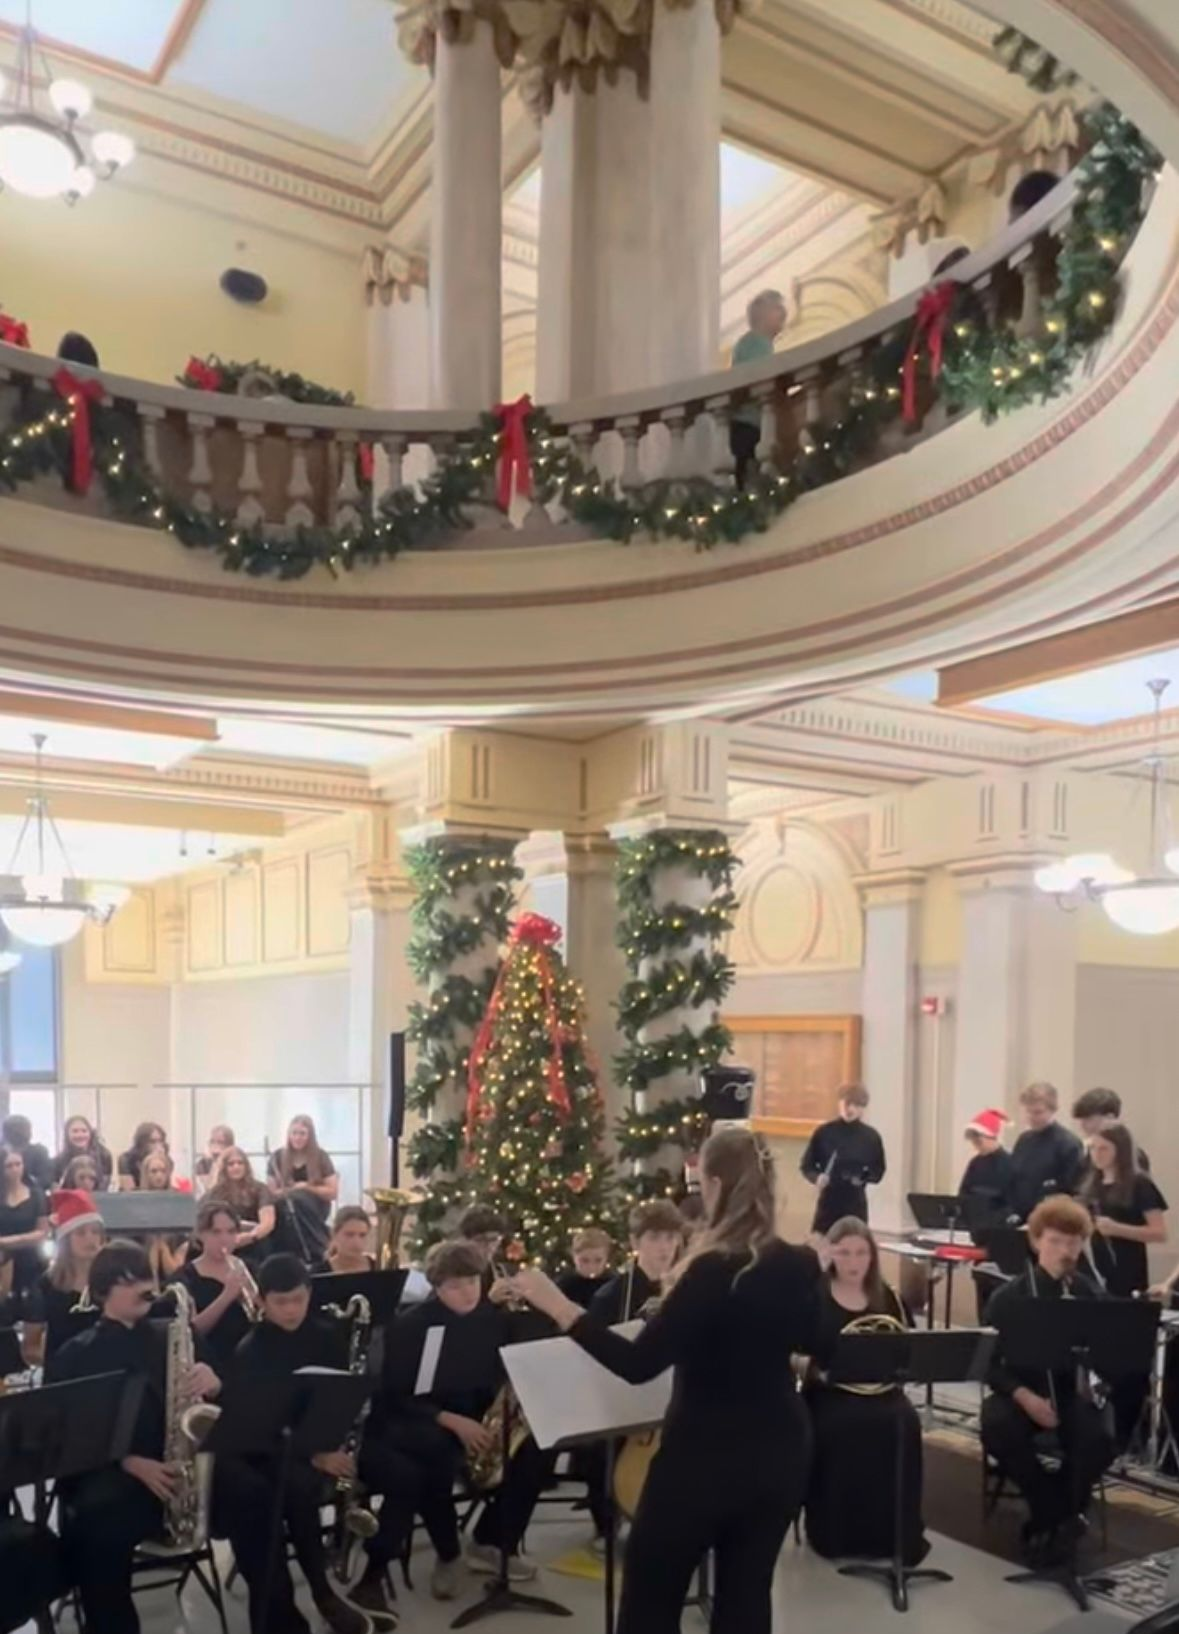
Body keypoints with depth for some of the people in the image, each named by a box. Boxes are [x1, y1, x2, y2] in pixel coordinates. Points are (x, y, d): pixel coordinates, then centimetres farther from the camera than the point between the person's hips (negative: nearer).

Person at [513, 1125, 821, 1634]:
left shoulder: (711, 1272, -23)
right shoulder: (798, 1266, -4)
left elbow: (637, 1365, -24)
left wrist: (560, 1308, -21)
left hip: (704, 1458, -6)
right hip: (779, 1453, 6)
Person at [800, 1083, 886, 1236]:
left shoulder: (871, 1137, -1)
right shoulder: (823, 1132, -5)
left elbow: (878, 1171, 7)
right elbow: (806, 1165, 2)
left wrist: (864, 1177, -13)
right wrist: (816, 1177, -18)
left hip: (856, 1203, 1)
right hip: (827, 1201, -1)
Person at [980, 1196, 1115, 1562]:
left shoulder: (1092, 1296, 1)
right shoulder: (1009, 1296, -4)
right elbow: (988, 1361, -3)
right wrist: (1023, 1395, -20)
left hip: (1072, 1392, 1)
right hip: (1019, 1392, -1)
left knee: (1100, 1439, -31)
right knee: (998, 1430, -33)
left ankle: (1051, 1516, -5)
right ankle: (1056, 1512, -8)